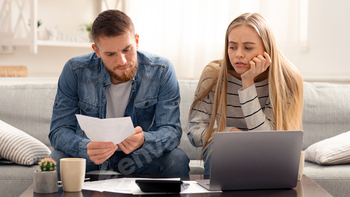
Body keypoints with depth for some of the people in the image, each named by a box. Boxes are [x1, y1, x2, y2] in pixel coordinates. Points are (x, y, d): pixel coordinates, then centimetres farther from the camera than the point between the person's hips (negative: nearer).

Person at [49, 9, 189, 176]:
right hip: (91, 156, 0)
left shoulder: (161, 71, -15)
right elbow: (59, 130, -15)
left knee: (177, 160, -28)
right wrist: (86, 149, -39)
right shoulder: (75, 71, -15)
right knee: (58, 160, -30)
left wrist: (143, 141, -42)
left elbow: (171, 131, -17)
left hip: (141, 156, 1)